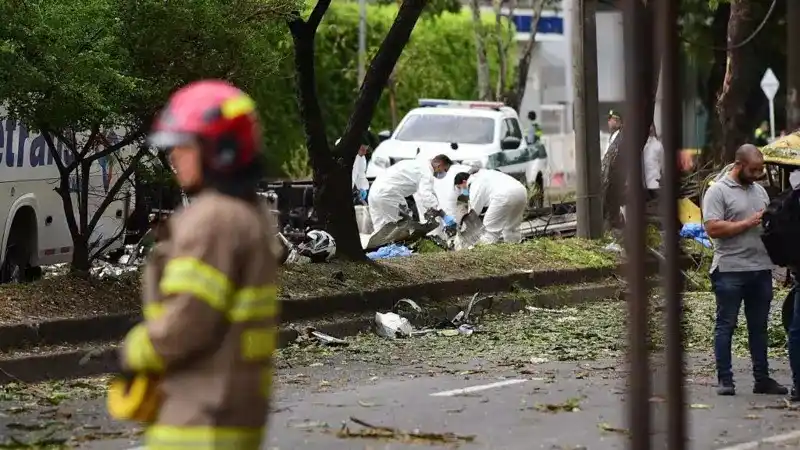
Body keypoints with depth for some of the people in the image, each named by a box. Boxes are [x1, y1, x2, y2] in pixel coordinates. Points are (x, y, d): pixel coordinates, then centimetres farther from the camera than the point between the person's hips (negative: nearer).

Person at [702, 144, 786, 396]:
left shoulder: (760, 191, 17)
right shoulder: (718, 191, -6)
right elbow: (713, 229, -16)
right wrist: (748, 223, -16)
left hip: (761, 269, 7)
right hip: (730, 271, -7)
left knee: (759, 327, 11)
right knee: (726, 326, -1)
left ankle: (762, 379, 16)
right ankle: (724, 380, 1)